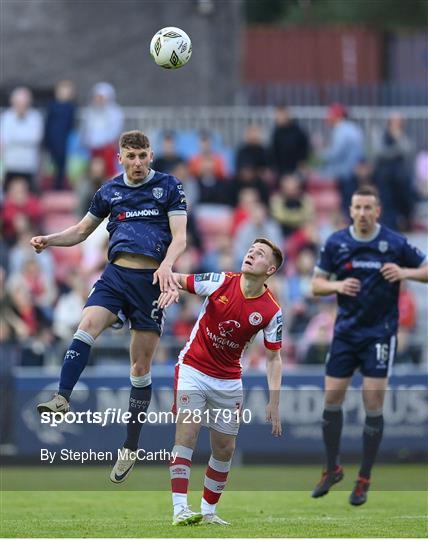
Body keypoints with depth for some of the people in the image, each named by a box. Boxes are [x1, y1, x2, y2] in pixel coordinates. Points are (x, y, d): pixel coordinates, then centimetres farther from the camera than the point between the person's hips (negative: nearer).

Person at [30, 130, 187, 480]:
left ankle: (131, 446, 8)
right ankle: (62, 398, -39)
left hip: (151, 279, -2)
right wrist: (49, 240, 5)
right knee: (87, 325, -28)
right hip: (116, 273, 2)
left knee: (141, 367, 1)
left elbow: (179, 236, -3)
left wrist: (166, 265, -22)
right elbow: (81, 231, 24)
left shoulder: (168, 186, 5)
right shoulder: (110, 191, 14)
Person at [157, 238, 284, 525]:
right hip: (193, 369, -2)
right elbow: (177, 280, -5)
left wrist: (274, 403, -11)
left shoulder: (272, 311, -10)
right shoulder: (220, 282, -12)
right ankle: (180, 509, -23)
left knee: (225, 449, 6)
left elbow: (274, 358, -4)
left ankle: (208, 510, 23)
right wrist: (171, 288, -30)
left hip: (229, 380, 2)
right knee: (187, 432, -17)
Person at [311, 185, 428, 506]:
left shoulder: (395, 243, -8)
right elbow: (317, 284, 6)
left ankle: (364, 479, 7)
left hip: (380, 332, -3)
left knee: (373, 404, -5)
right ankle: (332, 469, 21)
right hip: (346, 331, 3)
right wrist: (338, 285, -15)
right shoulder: (336, 243, 0)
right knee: (332, 398, 2)